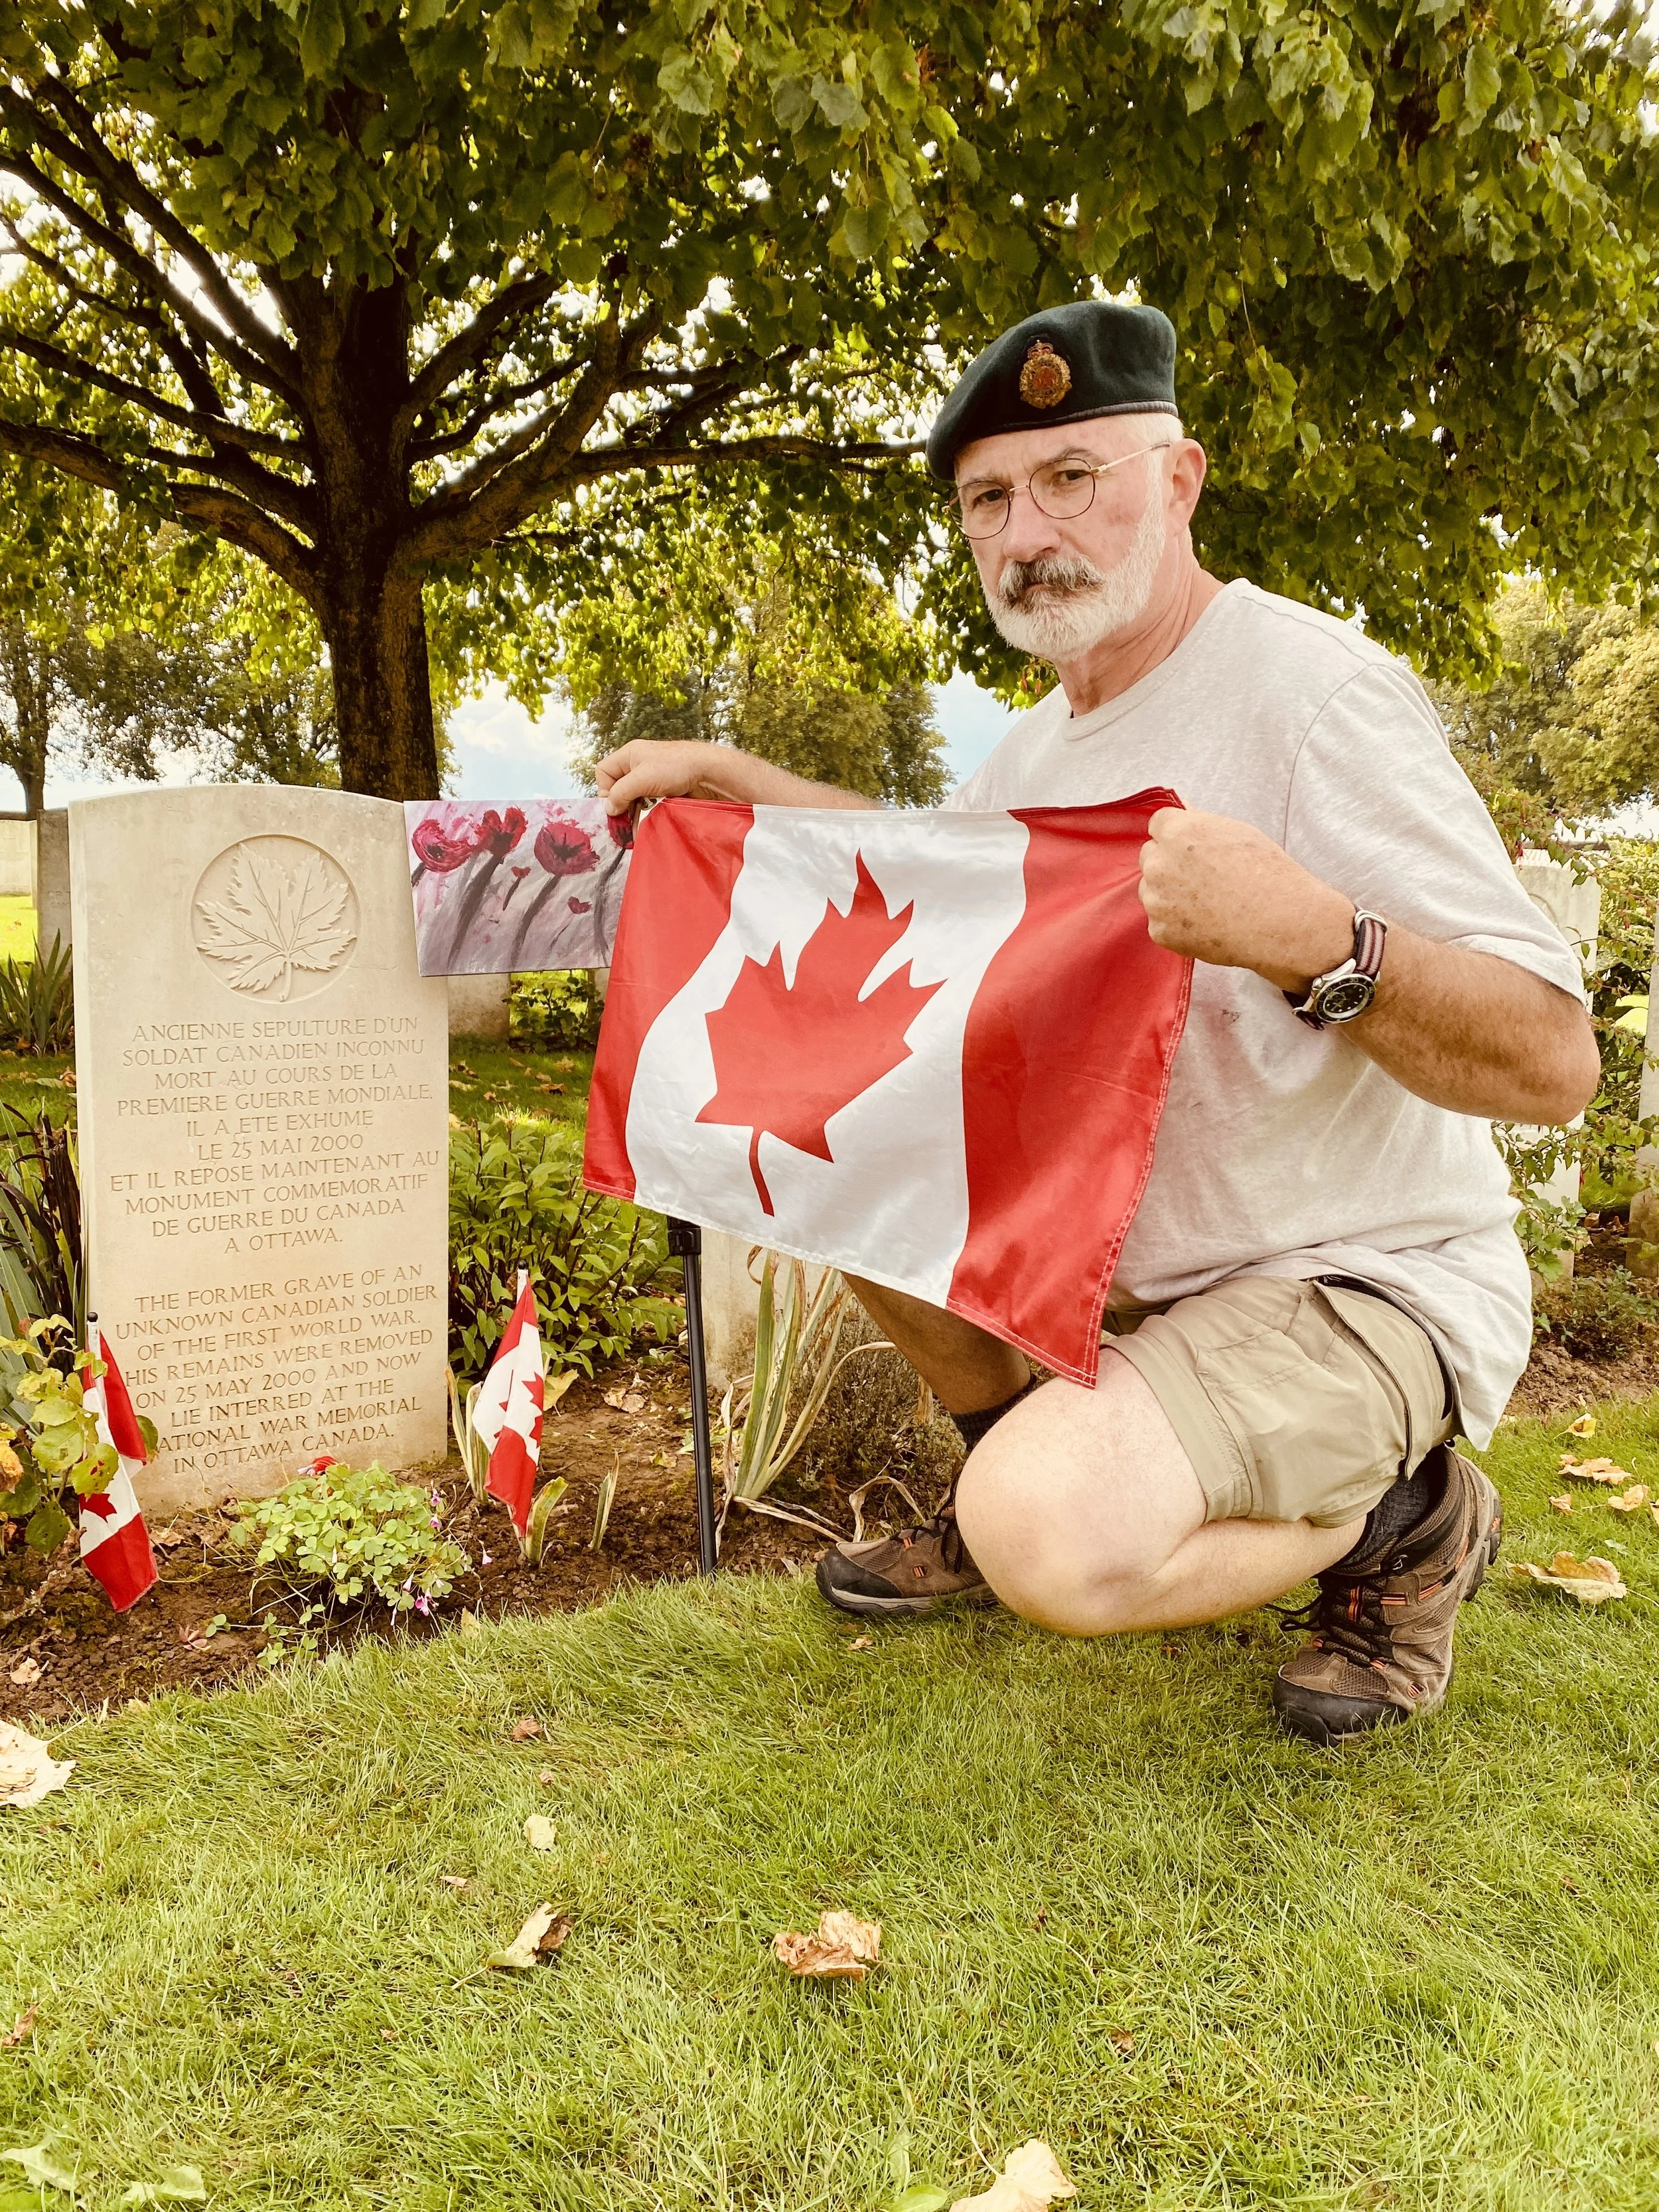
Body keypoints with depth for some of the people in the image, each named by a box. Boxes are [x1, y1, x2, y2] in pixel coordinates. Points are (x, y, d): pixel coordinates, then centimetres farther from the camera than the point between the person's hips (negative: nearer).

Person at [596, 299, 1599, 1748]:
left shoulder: (1313, 690, -21)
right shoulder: (1046, 740, 6)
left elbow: (1553, 1063, -26)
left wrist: (1311, 935, -43)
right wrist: (725, 776, 17)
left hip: (1366, 1286, -8)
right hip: (1133, 1238, 8)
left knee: (1053, 1542, -30)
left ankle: (1405, 1517, 1)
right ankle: (1025, 1474, 15)